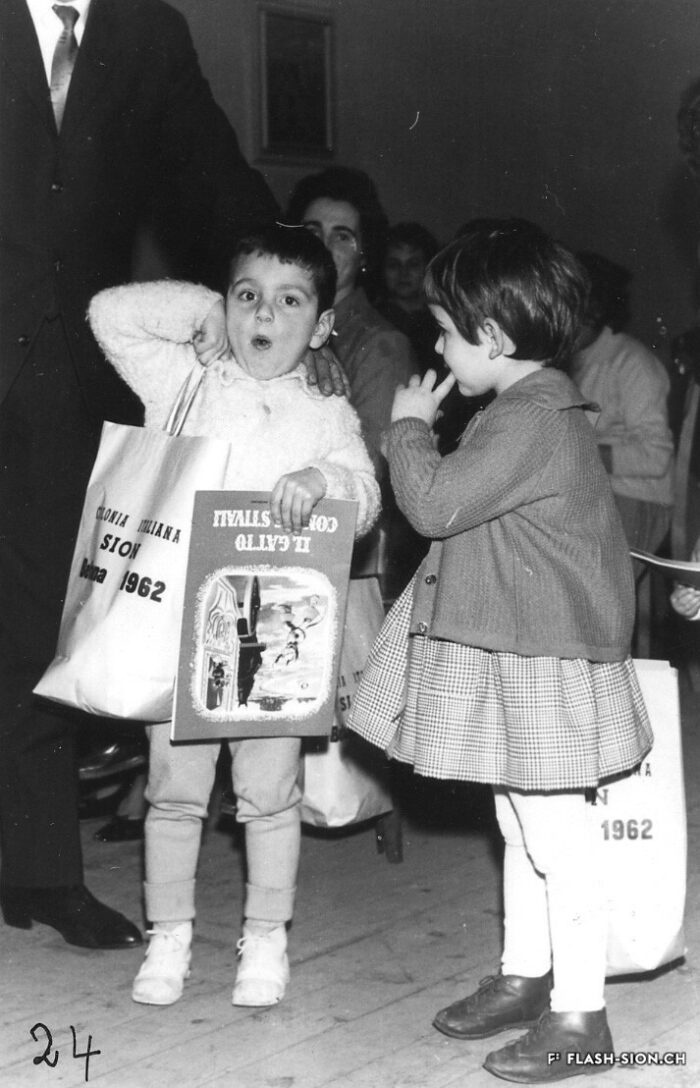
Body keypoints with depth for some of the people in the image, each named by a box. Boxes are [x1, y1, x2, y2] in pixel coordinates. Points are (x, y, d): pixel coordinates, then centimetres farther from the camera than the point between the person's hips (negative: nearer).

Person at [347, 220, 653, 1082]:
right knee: (522, 828, 19)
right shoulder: (532, 407, 11)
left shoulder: (529, 422, -21)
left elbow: (434, 503, -21)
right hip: (517, 654, 11)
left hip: (543, 664, -11)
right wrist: (424, 434, 10)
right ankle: (524, 975, 33)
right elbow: (465, 506, 20)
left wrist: (411, 426, -8)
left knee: (558, 838, -2)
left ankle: (578, 1014, 8)